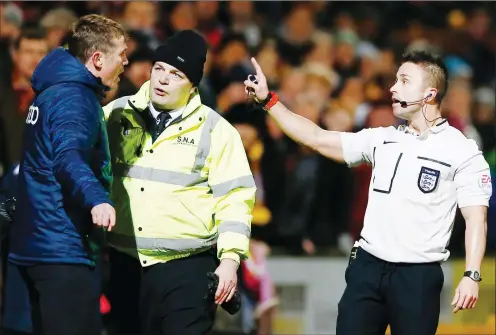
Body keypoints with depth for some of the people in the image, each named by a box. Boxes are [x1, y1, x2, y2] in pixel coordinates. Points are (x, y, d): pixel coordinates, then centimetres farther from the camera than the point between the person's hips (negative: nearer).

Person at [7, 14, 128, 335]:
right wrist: (97, 199, -50)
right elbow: (69, 156, -33)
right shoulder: (75, 98, -14)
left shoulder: (52, 91, 16)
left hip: (35, 245, 10)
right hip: (66, 249, -10)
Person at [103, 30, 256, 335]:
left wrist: (230, 259, -11)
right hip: (126, 263, 3)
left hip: (187, 267, -3)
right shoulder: (118, 114, 7)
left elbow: (235, 199, -3)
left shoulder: (215, 130, -1)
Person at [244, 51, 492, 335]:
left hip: (418, 274, -4)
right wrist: (268, 100, 11)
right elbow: (317, 139, 15)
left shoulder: (462, 151, -2)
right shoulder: (381, 139, 12)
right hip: (368, 266, 4)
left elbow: (476, 218, -6)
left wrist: (472, 276, -18)